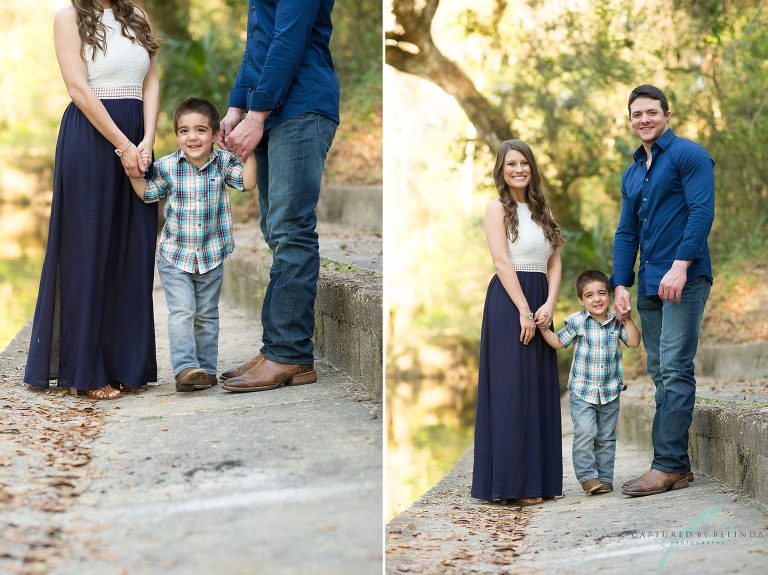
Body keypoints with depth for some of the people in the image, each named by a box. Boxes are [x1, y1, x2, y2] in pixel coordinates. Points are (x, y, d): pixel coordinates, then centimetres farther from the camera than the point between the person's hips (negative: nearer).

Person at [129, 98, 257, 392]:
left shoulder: (223, 162, -4)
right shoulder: (167, 166, -5)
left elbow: (247, 182, -15)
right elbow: (147, 193, 4)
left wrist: (249, 151, -19)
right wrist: (133, 173, -11)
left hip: (212, 256, 2)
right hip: (175, 255, -2)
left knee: (207, 315, 10)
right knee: (181, 312, -15)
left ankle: (205, 368, 18)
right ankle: (185, 367, -21)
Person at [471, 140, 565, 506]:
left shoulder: (541, 210, 16)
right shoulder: (498, 208, -3)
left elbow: (554, 262, 11)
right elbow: (502, 261, -12)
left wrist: (549, 304, -5)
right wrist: (524, 310, -18)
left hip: (540, 303, 7)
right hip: (508, 301, -7)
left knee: (540, 390, 7)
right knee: (512, 389, -6)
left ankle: (538, 477, 13)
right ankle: (512, 483, -3)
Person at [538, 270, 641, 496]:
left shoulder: (616, 321, 0)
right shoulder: (577, 322, -5)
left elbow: (634, 342, -6)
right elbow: (558, 342, 2)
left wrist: (627, 319, -16)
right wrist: (544, 329, -14)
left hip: (610, 391, 3)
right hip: (582, 391, -2)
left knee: (606, 437, 9)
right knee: (585, 433, -16)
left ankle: (604, 477, 16)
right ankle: (587, 476, -8)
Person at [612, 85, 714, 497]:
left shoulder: (688, 155, -3)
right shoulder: (631, 175, 20)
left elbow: (702, 211, -13)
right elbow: (626, 234, 20)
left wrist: (680, 265, -21)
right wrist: (621, 286, 9)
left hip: (684, 279, -8)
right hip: (649, 285, 8)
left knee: (674, 369, -12)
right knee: (660, 372, 6)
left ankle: (669, 464, -14)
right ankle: (676, 466, 9)